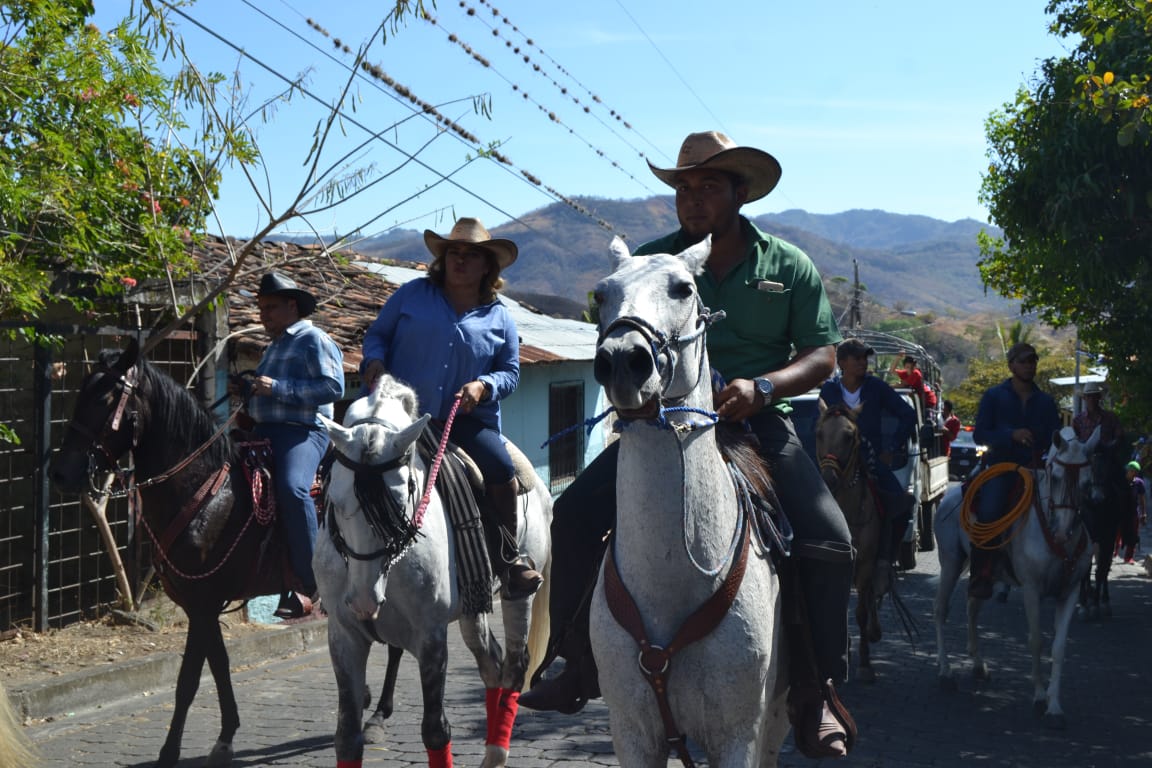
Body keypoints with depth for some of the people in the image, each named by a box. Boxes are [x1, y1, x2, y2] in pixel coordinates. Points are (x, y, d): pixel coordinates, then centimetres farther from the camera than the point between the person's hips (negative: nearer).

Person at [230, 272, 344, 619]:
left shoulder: (314, 340, -2)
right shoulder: (274, 346, 27)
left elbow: (333, 387, -16)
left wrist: (278, 388, -19)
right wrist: (246, 390, 14)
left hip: (303, 430, -10)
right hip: (264, 431, 10)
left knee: (292, 488, -33)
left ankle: (307, 584, -28)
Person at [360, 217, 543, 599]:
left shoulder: (500, 318, 12)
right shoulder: (412, 295, 10)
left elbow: (510, 371, 13)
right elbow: (377, 333, 14)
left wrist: (484, 386, -8)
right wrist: (374, 360, -8)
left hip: (467, 419, 0)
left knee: (501, 469, -21)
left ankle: (508, 558, -2)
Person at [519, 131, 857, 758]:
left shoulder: (789, 266, 3)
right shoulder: (650, 260, 5)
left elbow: (821, 355, 1)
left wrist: (762, 387, -18)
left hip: (757, 424, -1)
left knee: (829, 540, -22)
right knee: (574, 513, -13)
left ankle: (816, 690, -3)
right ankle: (579, 665, 3)